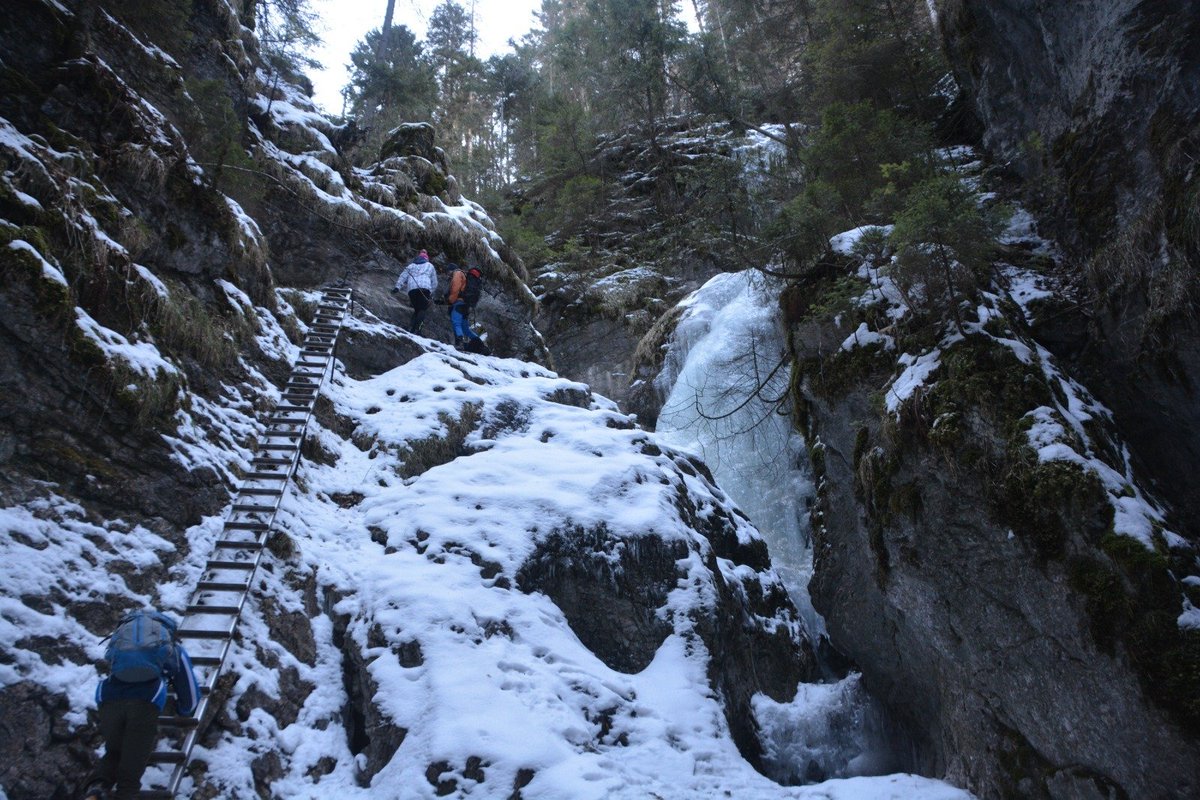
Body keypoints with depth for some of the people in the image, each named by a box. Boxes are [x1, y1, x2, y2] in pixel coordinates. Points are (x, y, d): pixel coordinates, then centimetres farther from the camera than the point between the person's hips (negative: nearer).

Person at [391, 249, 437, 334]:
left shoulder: (411, 266, 28)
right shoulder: (430, 266, 26)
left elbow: (403, 276, 13)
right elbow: (434, 283, 22)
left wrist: (397, 287, 4)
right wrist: (431, 293, 27)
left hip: (412, 289, 3)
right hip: (425, 288, -2)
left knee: (417, 309, 16)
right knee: (422, 310, 1)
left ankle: (411, 327, -5)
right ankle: (416, 328, -22)